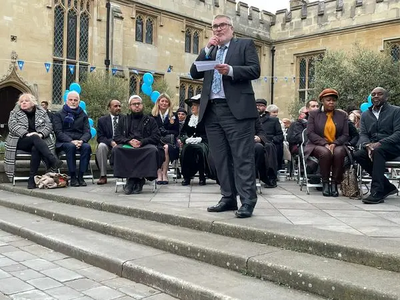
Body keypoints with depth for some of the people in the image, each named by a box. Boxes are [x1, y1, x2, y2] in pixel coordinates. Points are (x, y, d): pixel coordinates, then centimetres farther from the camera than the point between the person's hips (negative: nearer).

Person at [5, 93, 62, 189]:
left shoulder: (41, 112, 14)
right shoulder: (15, 112, 12)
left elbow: (49, 125, 5)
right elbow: (13, 125, -5)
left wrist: (41, 134, -17)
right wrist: (26, 134, -21)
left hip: (38, 141, 1)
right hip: (21, 141, -1)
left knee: (36, 149, -36)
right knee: (35, 138, -35)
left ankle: (32, 179, -33)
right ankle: (53, 160, -50)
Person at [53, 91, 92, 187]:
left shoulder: (83, 115, 18)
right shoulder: (59, 115, 10)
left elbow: (87, 132, 7)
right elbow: (58, 132, -3)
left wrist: (81, 141, -16)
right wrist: (71, 141, -20)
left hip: (79, 142, 2)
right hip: (63, 143, -2)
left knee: (87, 146, -31)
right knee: (71, 146, -36)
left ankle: (80, 176, -27)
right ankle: (73, 177, -30)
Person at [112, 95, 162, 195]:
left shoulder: (150, 120, 21)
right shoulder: (123, 119, 25)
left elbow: (156, 137, 7)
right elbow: (117, 137, 13)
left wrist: (141, 142, -11)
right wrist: (129, 141, -8)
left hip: (145, 146, -1)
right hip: (127, 146, 1)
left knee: (153, 150, -36)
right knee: (116, 149, -32)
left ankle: (139, 180, -28)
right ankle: (130, 179, -27)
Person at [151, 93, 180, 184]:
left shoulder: (173, 116, 13)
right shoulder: (153, 116, 10)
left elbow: (176, 132, 9)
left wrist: (166, 131, -10)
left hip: (169, 140, 0)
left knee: (166, 148, -33)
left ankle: (164, 174, -27)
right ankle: (159, 174, -31)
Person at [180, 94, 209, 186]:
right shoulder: (188, 118, 21)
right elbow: (183, 132, 14)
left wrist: (199, 139, -19)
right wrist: (186, 139, -8)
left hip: (202, 143, -3)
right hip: (190, 142, 3)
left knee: (200, 149, -38)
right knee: (186, 148, -33)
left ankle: (202, 176, -22)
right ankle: (186, 177, -25)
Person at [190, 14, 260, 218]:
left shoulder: (245, 44, 10)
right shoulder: (209, 51, 23)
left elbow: (255, 70, -3)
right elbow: (194, 73, 11)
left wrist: (230, 70, -17)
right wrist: (207, 49, 3)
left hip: (236, 109, -5)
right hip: (212, 111, 6)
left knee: (242, 158, -7)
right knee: (220, 158, 6)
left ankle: (247, 202, -4)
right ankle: (228, 198, 14)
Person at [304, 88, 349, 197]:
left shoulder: (342, 115, 12)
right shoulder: (313, 114, 7)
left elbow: (345, 135, 5)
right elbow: (310, 133, -4)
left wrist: (334, 144, -15)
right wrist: (325, 144, -16)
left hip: (336, 145, 2)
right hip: (318, 145, -1)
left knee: (339, 153, -34)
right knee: (325, 153, -36)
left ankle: (334, 184, -22)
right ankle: (325, 183, -20)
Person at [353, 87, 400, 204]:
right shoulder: (365, 114, 18)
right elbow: (363, 134, 7)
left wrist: (379, 143, -24)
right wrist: (367, 145, -18)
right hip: (372, 147, 5)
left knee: (377, 150, -37)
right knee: (357, 155, -26)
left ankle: (377, 192, -40)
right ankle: (387, 187, -14)